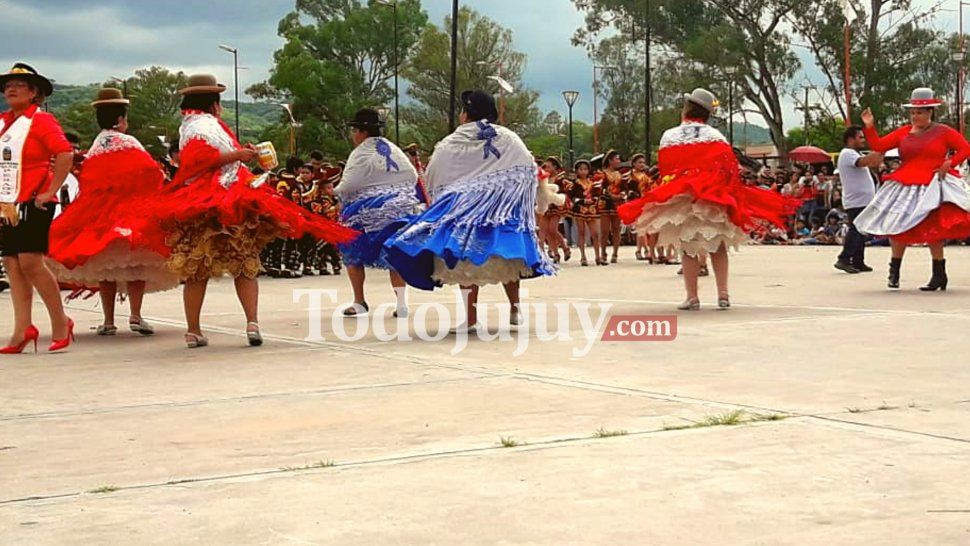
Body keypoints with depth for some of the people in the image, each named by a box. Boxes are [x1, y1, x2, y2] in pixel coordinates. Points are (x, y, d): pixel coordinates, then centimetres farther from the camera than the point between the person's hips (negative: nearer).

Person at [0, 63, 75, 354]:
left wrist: (51, 191, -16)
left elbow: (65, 154, -17)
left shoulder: (41, 120, -6)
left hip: (32, 203, -7)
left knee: (30, 262, -12)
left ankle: (60, 322, 2)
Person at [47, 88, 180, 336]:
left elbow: (87, 185, 10)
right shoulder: (128, 142, -4)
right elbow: (150, 174, -7)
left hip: (99, 215, 5)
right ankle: (135, 315, -15)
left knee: (105, 267, 8)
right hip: (132, 211, -4)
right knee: (135, 264, -4)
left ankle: (108, 321, 8)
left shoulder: (92, 150, 11)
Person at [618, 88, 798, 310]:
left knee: (688, 249, 4)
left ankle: (692, 298, 1)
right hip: (715, 198, 1)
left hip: (681, 201, -1)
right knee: (718, 246, 10)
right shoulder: (716, 136, 1)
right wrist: (732, 195, 3)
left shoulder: (669, 137, 1)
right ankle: (723, 295, 7)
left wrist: (667, 196, 12)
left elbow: (664, 170, 0)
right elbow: (730, 167, -5)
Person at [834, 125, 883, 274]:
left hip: (863, 201, 11)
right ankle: (844, 259, -17)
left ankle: (858, 262, 13)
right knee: (856, 230, -15)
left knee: (859, 232, 11)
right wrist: (880, 149, -25)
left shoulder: (854, 154, 21)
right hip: (856, 201, -11)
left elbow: (874, 164, 20)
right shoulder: (848, 154, -12)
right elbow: (863, 162, -30)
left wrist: (881, 153, 7)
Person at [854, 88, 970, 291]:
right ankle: (894, 271, 20)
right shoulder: (904, 133, 10)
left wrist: (949, 164, -12)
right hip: (905, 187, 4)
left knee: (932, 229, -13)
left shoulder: (943, 132, 0)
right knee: (896, 226, 3)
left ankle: (939, 274, -5)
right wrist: (869, 127, -3)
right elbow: (878, 146, 8)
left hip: (932, 187, -4)